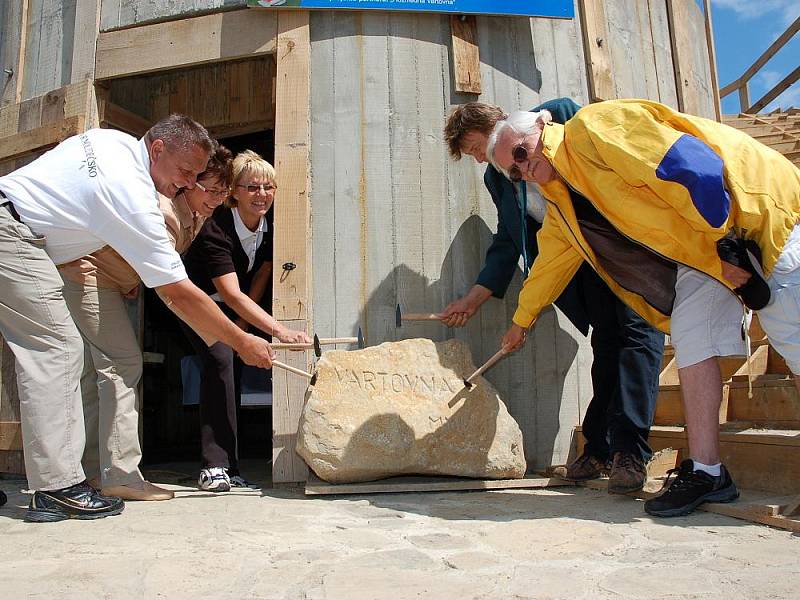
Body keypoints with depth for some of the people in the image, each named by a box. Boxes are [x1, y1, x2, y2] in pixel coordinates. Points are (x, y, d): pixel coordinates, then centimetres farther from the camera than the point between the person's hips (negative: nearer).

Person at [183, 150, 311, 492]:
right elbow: (232, 295, -41)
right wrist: (279, 331, -51)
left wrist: (244, 322, -4)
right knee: (220, 359, -25)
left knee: (233, 370, 0)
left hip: (238, 309, 6)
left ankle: (227, 467, 8)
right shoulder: (216, 230, -33)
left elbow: (263, 273, 0)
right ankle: (215, 466, -23)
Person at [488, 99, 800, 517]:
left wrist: (724, 244, -22)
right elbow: (550, 262, 24)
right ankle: (706, 472, -3)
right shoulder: (561, 206, 9)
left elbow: (695, 168, -26)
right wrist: (523, 319, 33)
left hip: (749, 211, -7)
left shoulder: (596, 126, -20)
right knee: (691, 342, -6)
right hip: (698, 253, 7)